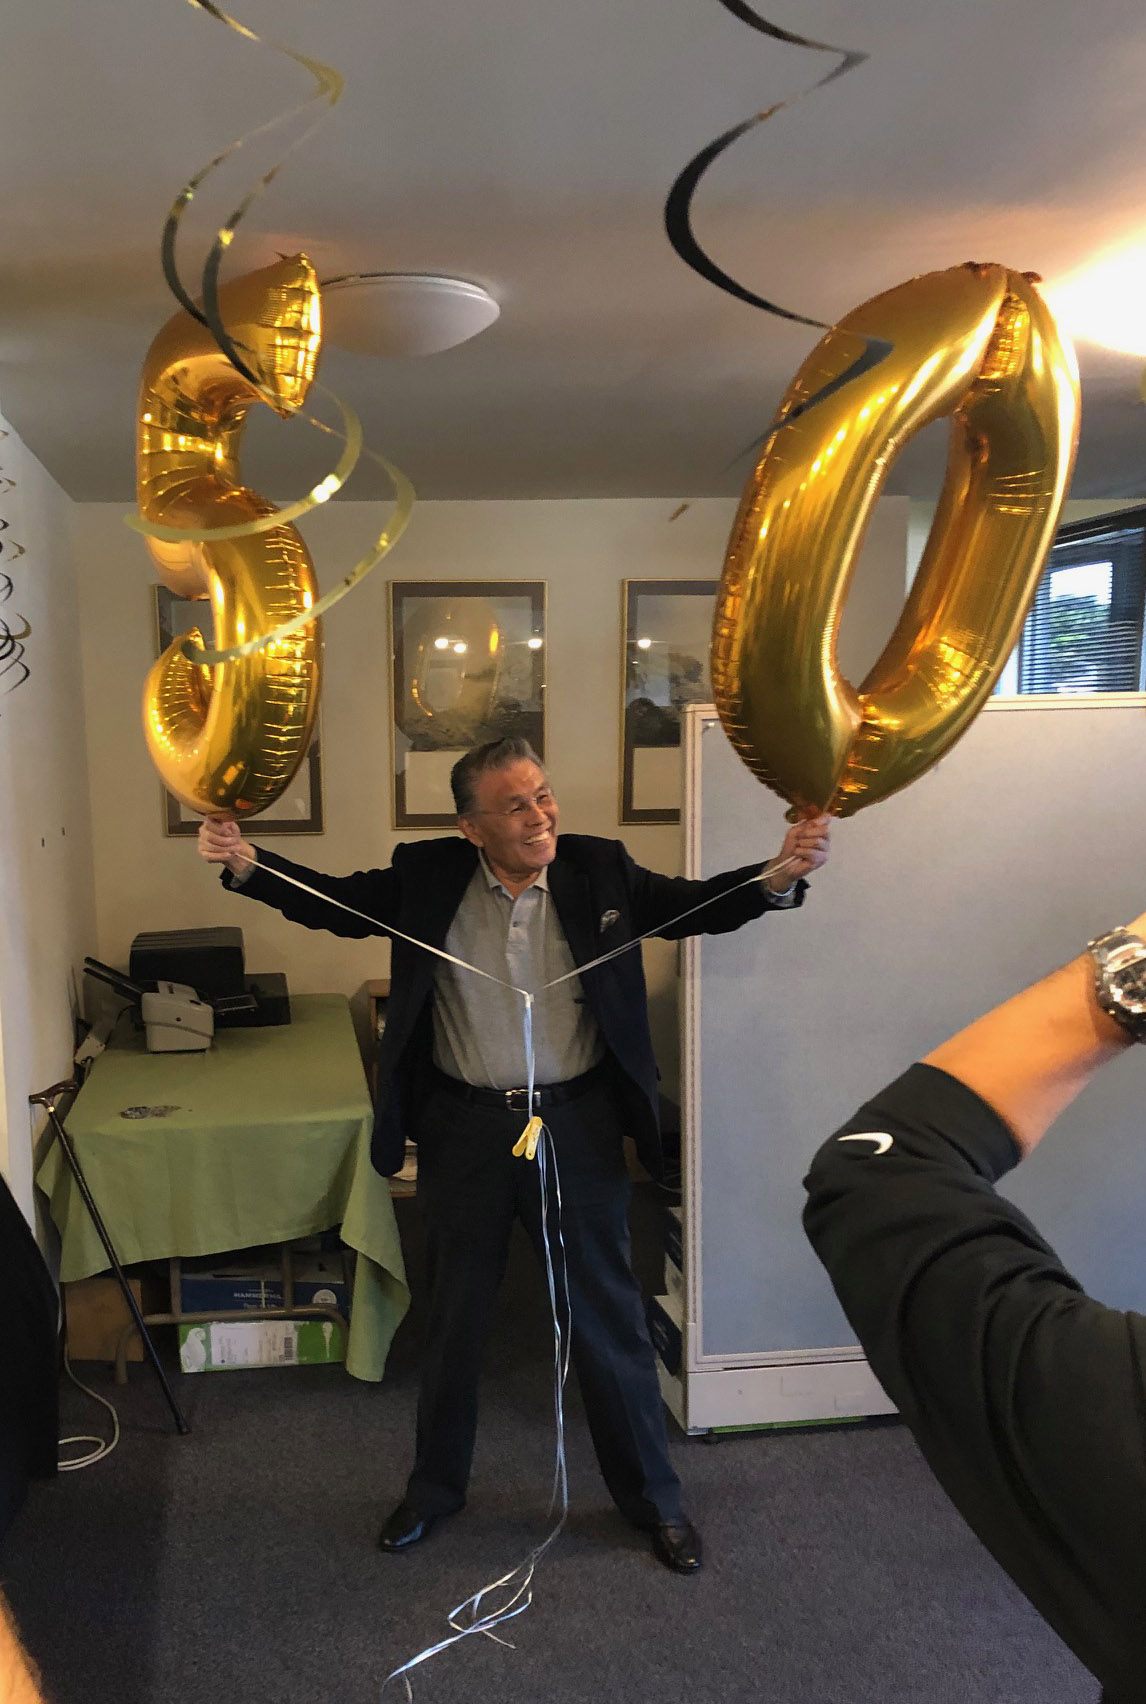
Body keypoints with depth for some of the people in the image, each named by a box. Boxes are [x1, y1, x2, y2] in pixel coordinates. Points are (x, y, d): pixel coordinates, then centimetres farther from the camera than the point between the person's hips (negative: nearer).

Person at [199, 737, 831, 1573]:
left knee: (610, 1317, 12)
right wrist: (244, 861, -18)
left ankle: (653, 1496, 33)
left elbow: (692, 904, -8)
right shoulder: (427, 876, -6)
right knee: (454, 1317, 18)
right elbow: (333, 900, -3)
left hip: (578, 1125, 0)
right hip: (465, 1128, 1)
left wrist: (780, 874, -26)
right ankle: (436, 1486, 41)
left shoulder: (600, 868, -6)